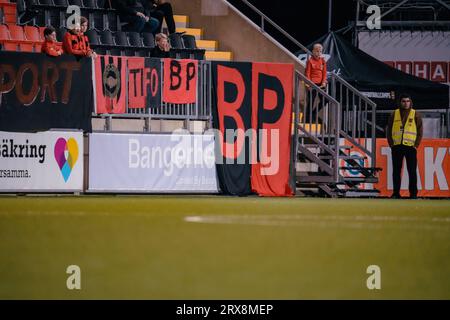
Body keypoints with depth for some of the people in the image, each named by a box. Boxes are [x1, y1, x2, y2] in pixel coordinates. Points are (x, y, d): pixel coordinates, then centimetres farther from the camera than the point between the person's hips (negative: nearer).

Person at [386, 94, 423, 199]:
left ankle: (413, 193, 0)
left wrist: (416, 145, -6)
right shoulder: (394, 114, 9)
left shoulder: (416, 115, 4)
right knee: (396, 171, 4)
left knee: (412, 171, -3)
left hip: (410, 147, -2)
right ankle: (396, 193, 9)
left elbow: (420, 131, 3)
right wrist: (391, 144, 0)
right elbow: (389, 130, 10)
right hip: (396, 147, 2)